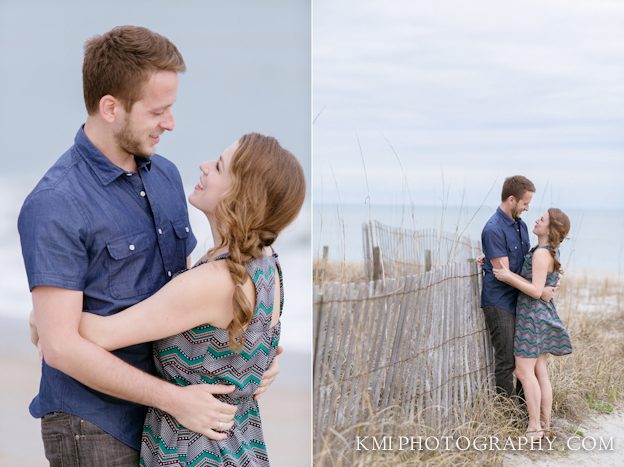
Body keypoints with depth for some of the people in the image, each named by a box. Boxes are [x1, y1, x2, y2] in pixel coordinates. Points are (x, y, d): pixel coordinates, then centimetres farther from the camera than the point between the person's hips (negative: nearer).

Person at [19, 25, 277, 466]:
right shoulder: (54, 205, -18)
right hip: (95, 427, -6)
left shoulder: (166, 175, 4)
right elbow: (62, 346, -20)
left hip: (163, 413, 6)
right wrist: (175, 399, -18)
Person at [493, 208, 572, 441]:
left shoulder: (541, 253, -18)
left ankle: (534, 427, -4)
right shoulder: (550, 252, 12)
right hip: (543, 316, 9)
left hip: (533, 316, -9)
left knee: (524, 371, -7)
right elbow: (521, 271, 22)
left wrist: (508, 277, -24)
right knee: (540, 371, 11)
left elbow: (536, 291, -23)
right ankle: (545, 422, 16)